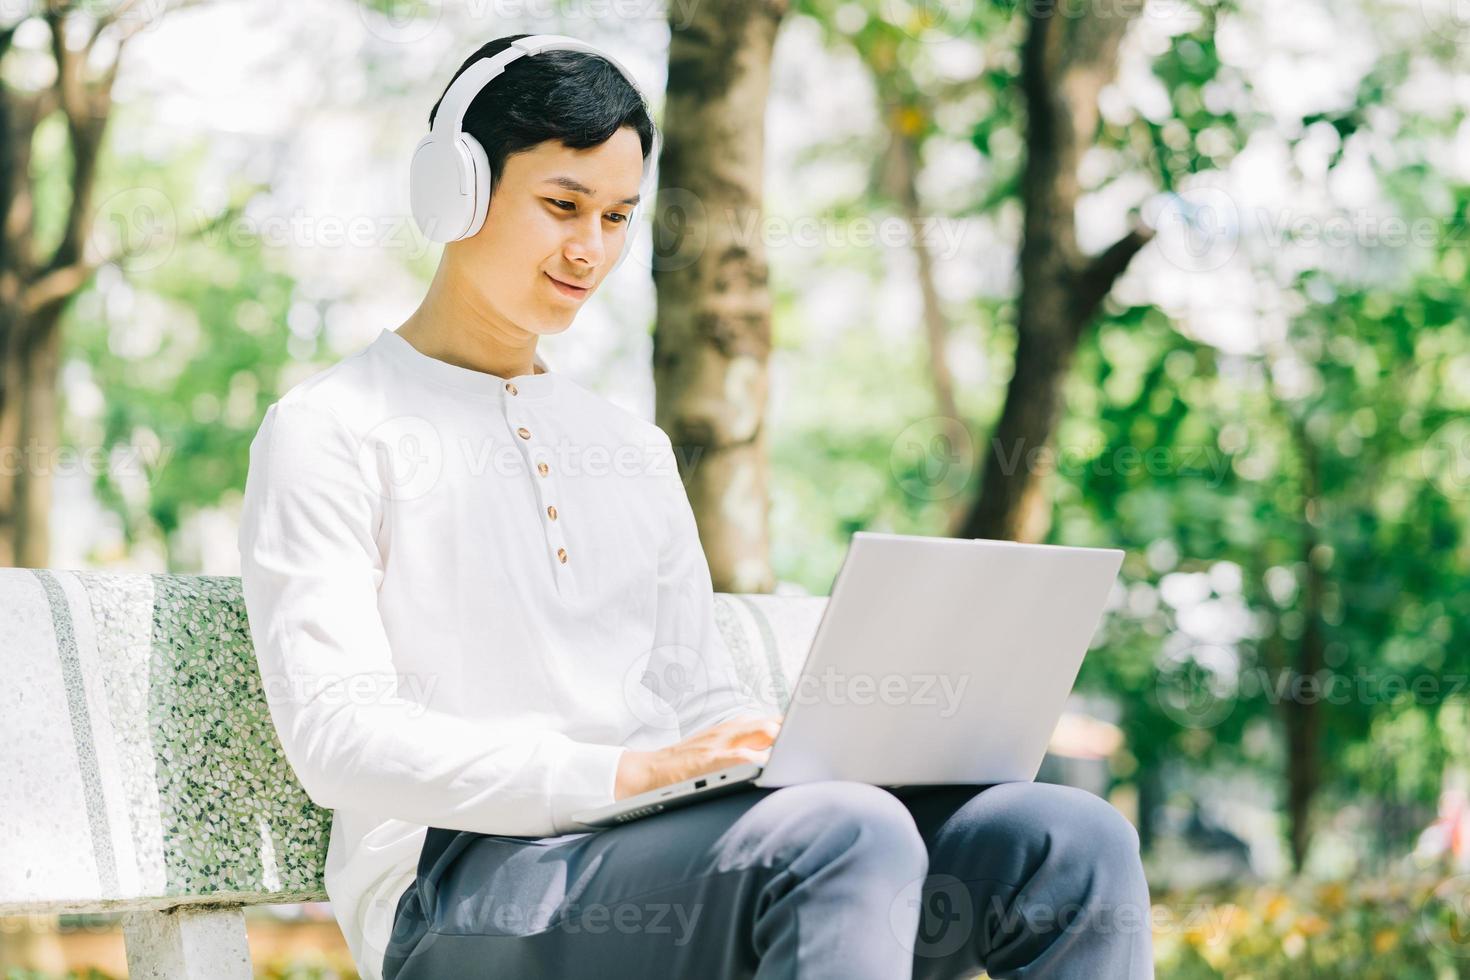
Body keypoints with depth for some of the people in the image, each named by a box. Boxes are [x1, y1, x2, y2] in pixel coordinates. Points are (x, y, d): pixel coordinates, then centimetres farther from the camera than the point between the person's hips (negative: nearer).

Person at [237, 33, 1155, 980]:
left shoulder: (635, 449, 26)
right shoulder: (330, 432, 4)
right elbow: (337, 735, -8)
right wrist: (618, 772, -21)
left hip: (662, 848, 7)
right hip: (467, 885, -6)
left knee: (1073, 839, -19)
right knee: (846, 833, -36)